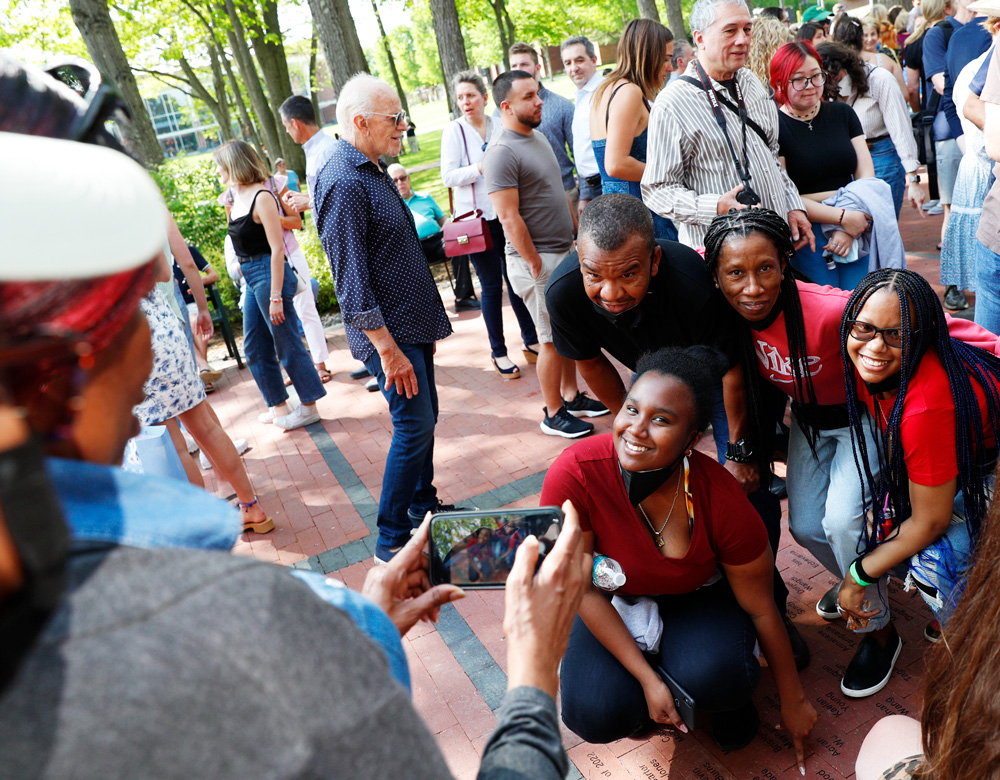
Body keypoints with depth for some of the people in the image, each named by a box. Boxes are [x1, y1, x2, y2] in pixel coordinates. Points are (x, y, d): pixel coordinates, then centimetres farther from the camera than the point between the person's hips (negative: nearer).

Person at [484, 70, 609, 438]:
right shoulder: (501, 153, -18)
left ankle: (571, 395, 31)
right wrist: (536, 264, -19)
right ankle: (553, 414, 14)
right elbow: (509, 218, -21)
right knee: (552, 339, 0)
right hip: (537, 260, -9)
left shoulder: (538, 138, 12)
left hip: (564, 253, 9)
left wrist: (575, 236, 18)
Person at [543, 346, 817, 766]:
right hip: (614, 604, 0)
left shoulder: (722, 501, -28)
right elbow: (583, 588, -19)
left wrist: (793, 702, 1)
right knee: (597, 715, -23)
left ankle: (731, 696, 9)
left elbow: (760, 608, -12)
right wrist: (648, 679, -20)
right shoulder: (573, 475, -32)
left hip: (697, 598, 0)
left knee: (713, 676, -31)